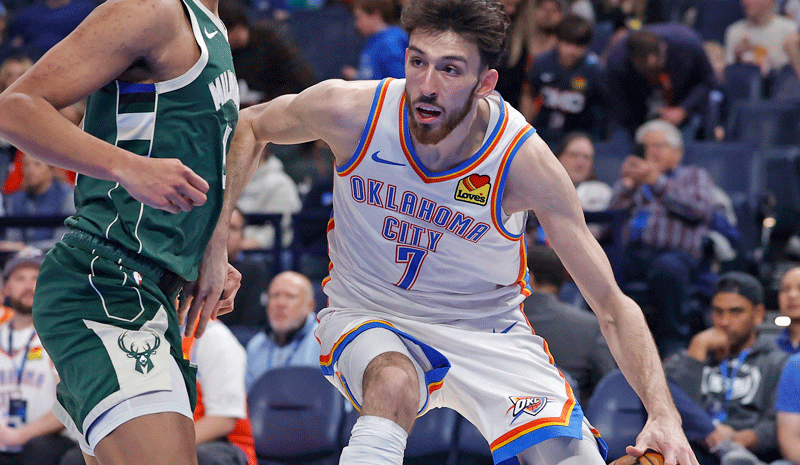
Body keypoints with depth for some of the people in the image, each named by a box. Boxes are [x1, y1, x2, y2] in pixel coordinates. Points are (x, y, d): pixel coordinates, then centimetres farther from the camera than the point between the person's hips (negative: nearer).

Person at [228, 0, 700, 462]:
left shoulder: (524, 159, -23)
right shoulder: (349, 110, -21)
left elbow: (615, 308, -19)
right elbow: (252, 125, 4)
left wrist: (664, 415, -32)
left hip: (487, 331, 1)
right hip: (369, 318, 0)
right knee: (394, 384, -36)